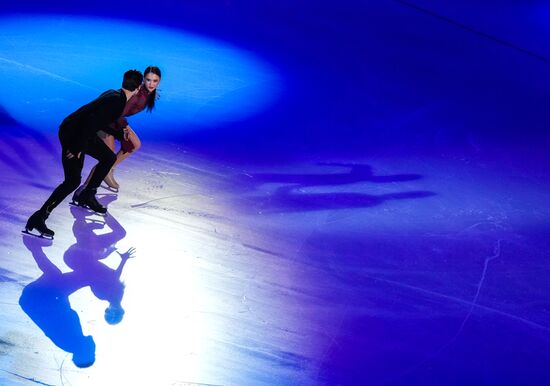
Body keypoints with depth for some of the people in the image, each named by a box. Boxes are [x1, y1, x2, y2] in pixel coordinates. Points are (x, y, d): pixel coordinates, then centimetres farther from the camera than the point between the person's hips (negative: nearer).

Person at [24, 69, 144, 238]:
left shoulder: (114, 95, 9)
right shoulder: (116, 100, -21)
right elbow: (91, 121, -29)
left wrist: (120, 133, 39)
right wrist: (78, 148, -26)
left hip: (82, 132, 10)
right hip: (71, 134, -10)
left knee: (109, 158, 21)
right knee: (73, 181, -16)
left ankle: (87, 196, 31)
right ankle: (38, 218, -13)